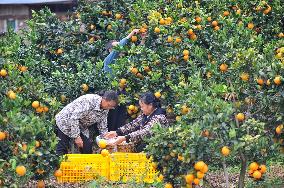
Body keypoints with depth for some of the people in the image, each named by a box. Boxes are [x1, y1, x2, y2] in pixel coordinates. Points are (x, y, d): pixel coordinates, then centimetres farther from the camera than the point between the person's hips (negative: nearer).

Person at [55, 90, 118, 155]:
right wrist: (77, 137, -31)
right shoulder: (89, 101, -32)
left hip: (81, 126, 7)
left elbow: (102, 128, 4)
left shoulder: (105, 110, -7)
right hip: (65, 121, -7)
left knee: (87, 149, -4)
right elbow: (74, 118, -33)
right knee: (62, 150, -10)